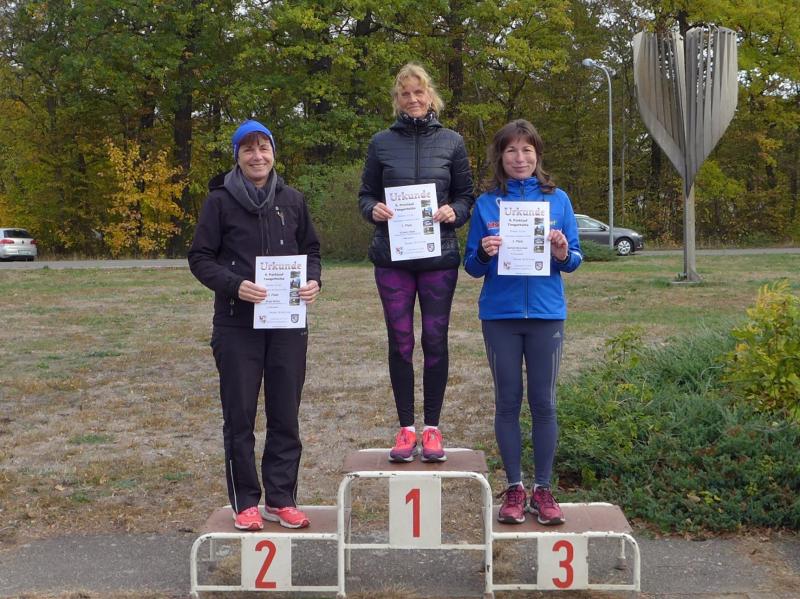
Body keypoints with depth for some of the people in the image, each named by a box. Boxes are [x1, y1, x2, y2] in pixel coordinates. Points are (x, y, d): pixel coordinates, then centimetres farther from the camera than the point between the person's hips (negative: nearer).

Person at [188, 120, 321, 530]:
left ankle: (281, 499, 19)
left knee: (286, 416, 7)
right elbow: (200, 258, -2)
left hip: (288, 324, 3)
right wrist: (234, 285, -18)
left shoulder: (292, 200, 8)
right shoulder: (221, 200, -1)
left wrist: (313, 280, -4)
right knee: (240, 417, 4)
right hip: (237, 325, -3)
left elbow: (310, 249, 17)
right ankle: (245, 502, 16)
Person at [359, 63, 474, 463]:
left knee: (435, 341, 4)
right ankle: (406, 428, 13)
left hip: (439, 257, 0)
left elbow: (467, 195, 9)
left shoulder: (451, 142, 6)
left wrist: (454, 212, -12)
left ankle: (432, 428, 14)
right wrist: (373, 209, -11)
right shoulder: (382, 143, 6)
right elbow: (365, 194, 11)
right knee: (400, 342, 3)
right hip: (392, 258, 0)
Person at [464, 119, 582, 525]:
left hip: (546, 313, 0)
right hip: (500, 314, 0)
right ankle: (514, 488, 16)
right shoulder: (486, 204, 4)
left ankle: (543, 489, 14)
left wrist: (563, 254, -16)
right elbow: (472, 266, 5)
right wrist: (484, 254, -16)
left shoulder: (557, 200, 4)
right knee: (508, 401, 6)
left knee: (543, 402, 4)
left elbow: (575, 260, 6)